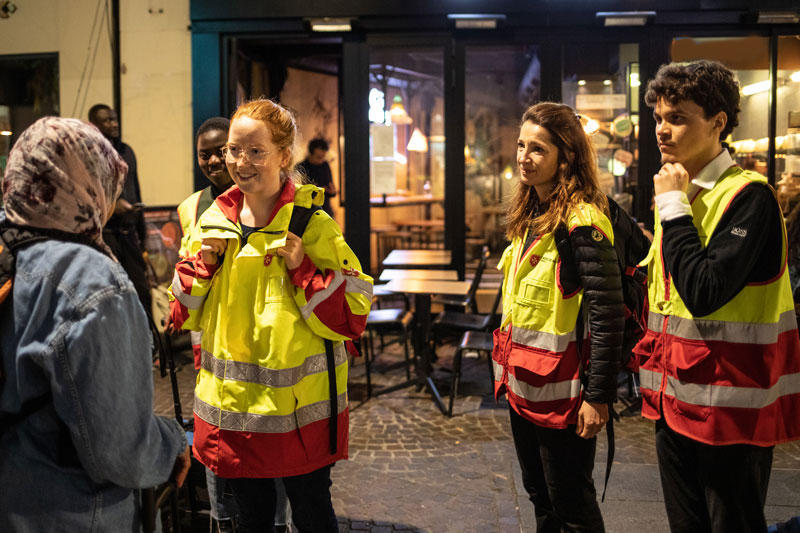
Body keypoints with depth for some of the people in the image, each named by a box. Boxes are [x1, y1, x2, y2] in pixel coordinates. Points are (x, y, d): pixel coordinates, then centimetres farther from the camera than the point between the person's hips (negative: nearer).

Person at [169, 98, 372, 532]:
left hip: (299, 407, -4)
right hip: (231, 403, 5)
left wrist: (302, 269, -22)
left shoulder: (313, 225, -12)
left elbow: (353, 314, -12)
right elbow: (185, 315, 8)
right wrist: (204, 261, -7)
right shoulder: (215, 220, 3)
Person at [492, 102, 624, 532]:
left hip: (560, 388, -8)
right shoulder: (529, 216, 10)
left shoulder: (581, 221, -17)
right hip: (523, 383, 9)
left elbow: (608, 315, -20)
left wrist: (597, 396, -20)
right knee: (539, 496, 20)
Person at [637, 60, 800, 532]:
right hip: (677, 400, 8)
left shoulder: (749, 196, -15)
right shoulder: (679, 191, 10)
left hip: (731, 407, -8)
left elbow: (704, 293, -26)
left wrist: (674, 208, -19)